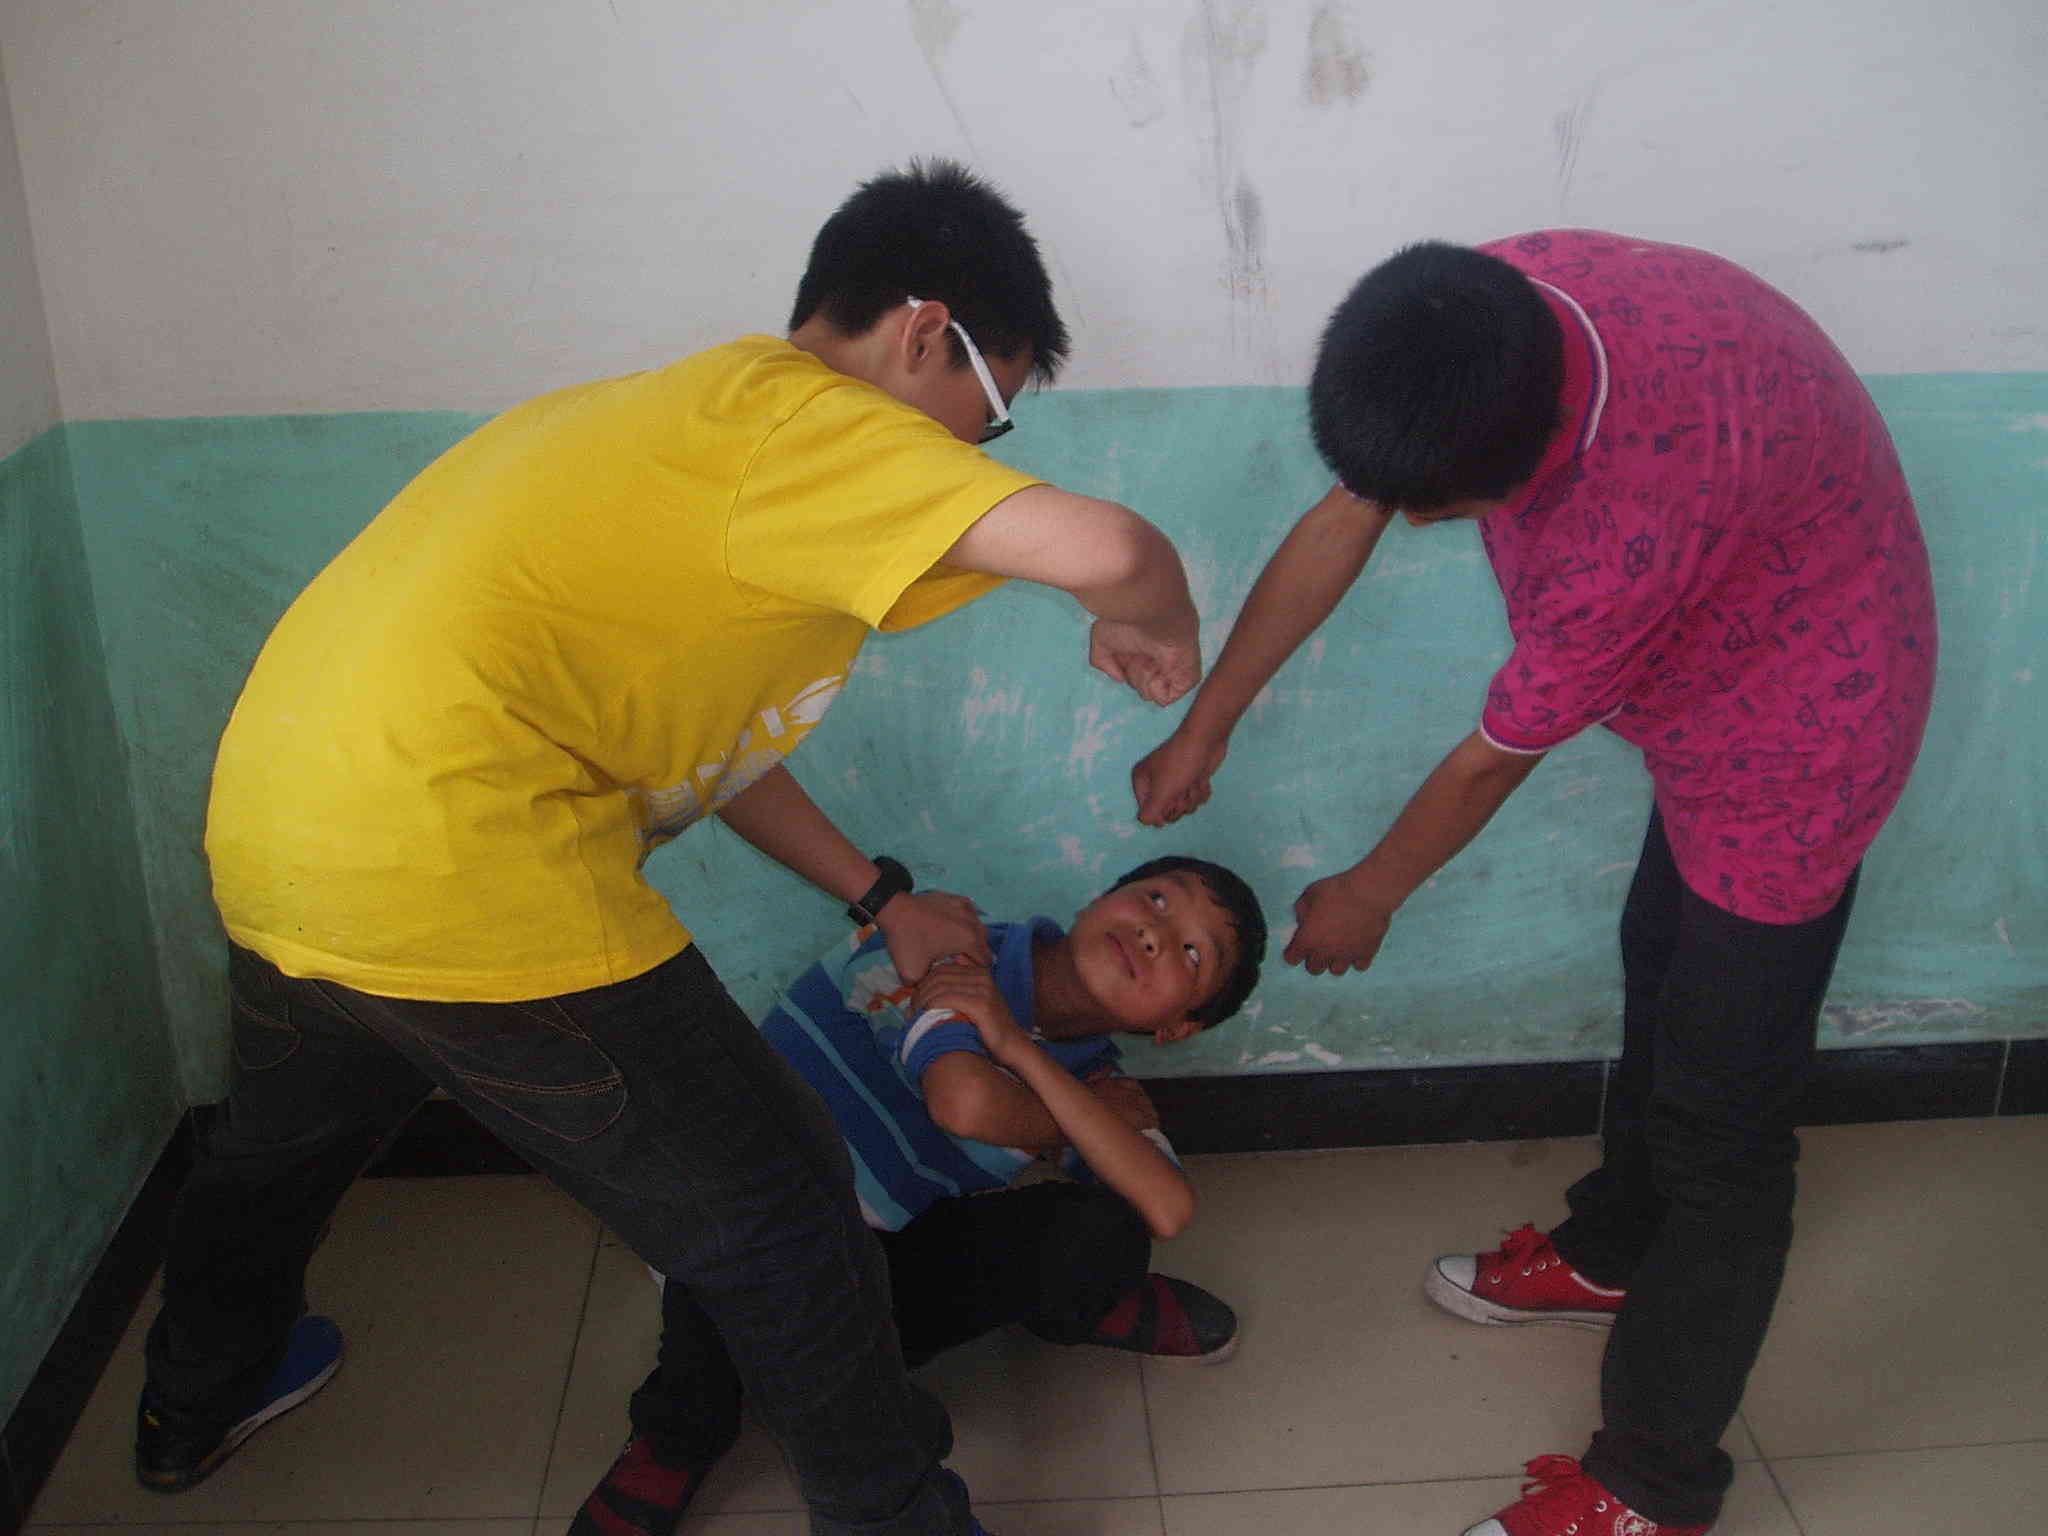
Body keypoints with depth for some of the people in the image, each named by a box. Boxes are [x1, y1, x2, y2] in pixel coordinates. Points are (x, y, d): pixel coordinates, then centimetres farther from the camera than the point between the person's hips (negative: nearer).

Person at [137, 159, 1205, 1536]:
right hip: (462, 869, -11)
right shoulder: (811, 424, -9)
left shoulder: (688, 411, 19)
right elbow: (1108, 548, -24)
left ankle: (197, 1403, 64)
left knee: (290, 1131, 37)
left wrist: (881, 898, 28)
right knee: (777, 1220, 6)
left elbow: (700, 729, 25)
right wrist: (1147, 629, -1)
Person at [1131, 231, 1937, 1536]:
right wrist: (1205, 729, 0)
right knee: (1661, 978, 25)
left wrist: (1372, 894, -4)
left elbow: (1494, 758, -23)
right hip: (1721, 663, 8)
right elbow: (1343, 523, -7)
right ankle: (1613, 1251, 50)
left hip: (1795, 727, -8)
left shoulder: (1636, 521, -41)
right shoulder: (1484, 317, -20)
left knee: (1721, 1112, 0)